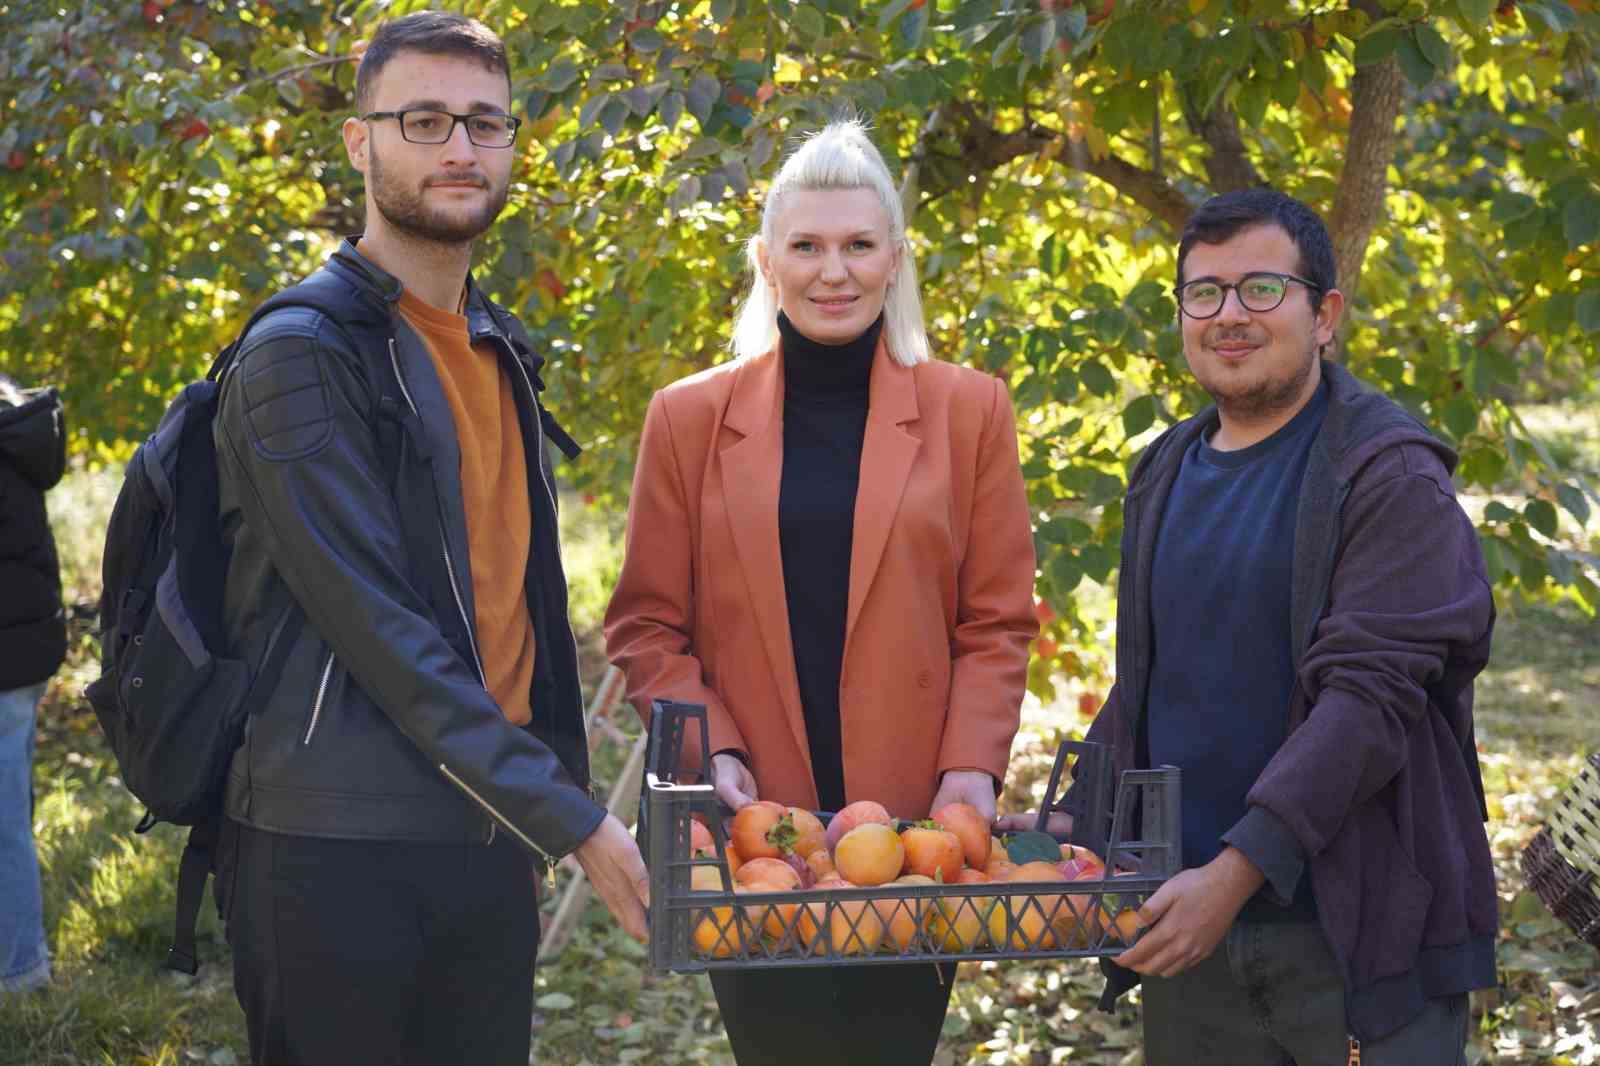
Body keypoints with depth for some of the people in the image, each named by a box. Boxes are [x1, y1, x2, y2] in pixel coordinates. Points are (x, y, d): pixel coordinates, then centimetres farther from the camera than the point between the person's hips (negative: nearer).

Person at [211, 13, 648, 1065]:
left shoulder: (501, 353, 15)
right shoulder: (304, 353, -10)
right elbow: (372, 622, -17)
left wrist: (554, 794, 13)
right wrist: (569, 816, -18)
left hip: (492, 843, 7)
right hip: (338, 849, -7)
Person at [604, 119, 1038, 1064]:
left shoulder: (969, 410, 5)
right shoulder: (690, 418, 6)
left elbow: (998, 623, 5)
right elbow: (646, 626, 6)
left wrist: (973, 767, -10)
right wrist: (711, 752, -8)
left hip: (916, 827, 0)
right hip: (755, 828, 0)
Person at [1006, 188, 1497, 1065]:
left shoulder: (1388, 479, -9)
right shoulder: (1165, 476, 12)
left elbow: (1370, 696, -18)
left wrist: (1237, 870, -25)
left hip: (1358, 940, -6)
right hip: (1192, 928, 6)